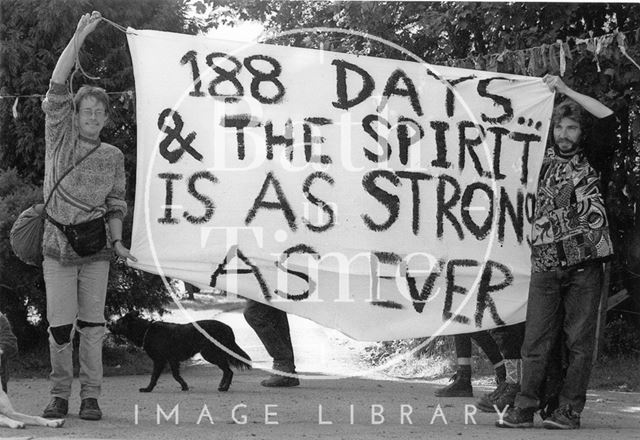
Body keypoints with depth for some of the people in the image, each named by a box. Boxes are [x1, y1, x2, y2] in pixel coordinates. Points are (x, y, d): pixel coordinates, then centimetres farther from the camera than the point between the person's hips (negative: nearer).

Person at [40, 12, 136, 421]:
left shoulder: (113, 156, 6)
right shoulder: (61, 136, 0)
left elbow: (116, 205, 10)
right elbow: (57, 88, -12)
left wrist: (117, 241, -5)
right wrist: (79, 38, -19)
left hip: (96, 251, 1)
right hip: (57, 249, -1)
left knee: (92, 325, 1)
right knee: (60, 326, -3)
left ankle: (90, 398, 7)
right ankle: (60, 396, 11)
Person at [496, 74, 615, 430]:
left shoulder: (590, 156, 7)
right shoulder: (544, 159, 14)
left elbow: (608, 118, -6)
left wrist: (566, 90, -3)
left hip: (584, 264, -2)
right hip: (546, 263, 2)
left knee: (578, 342, 1)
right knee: (536, 340, 0)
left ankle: (569, 411, 6)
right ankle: (524, 409, 3)